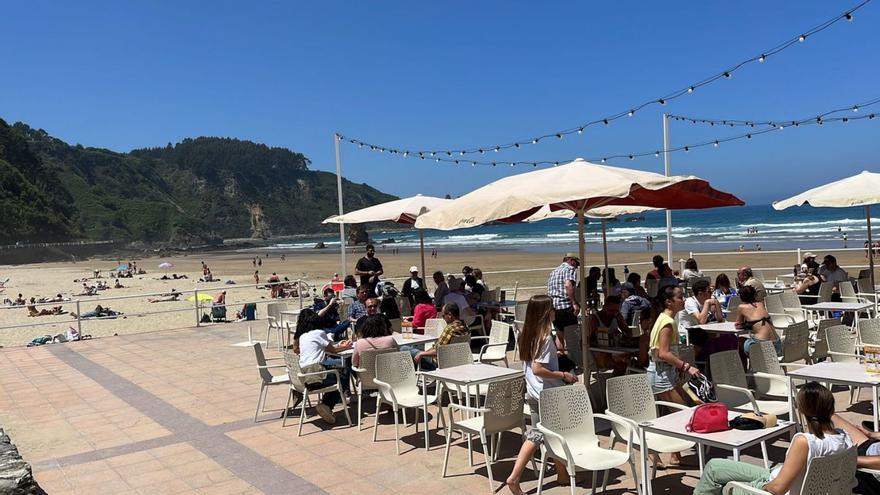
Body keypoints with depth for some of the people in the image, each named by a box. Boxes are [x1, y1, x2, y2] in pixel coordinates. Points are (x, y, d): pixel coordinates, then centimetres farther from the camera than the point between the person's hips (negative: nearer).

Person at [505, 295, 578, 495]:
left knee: (535, 435, 12)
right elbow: (537, 369, -26)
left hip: (533, 393, 7)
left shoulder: (527, 334, 4)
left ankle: (514, 477, 7)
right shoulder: (545, 337, -21)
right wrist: (563, 375, -19)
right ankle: (562, 475, 30)